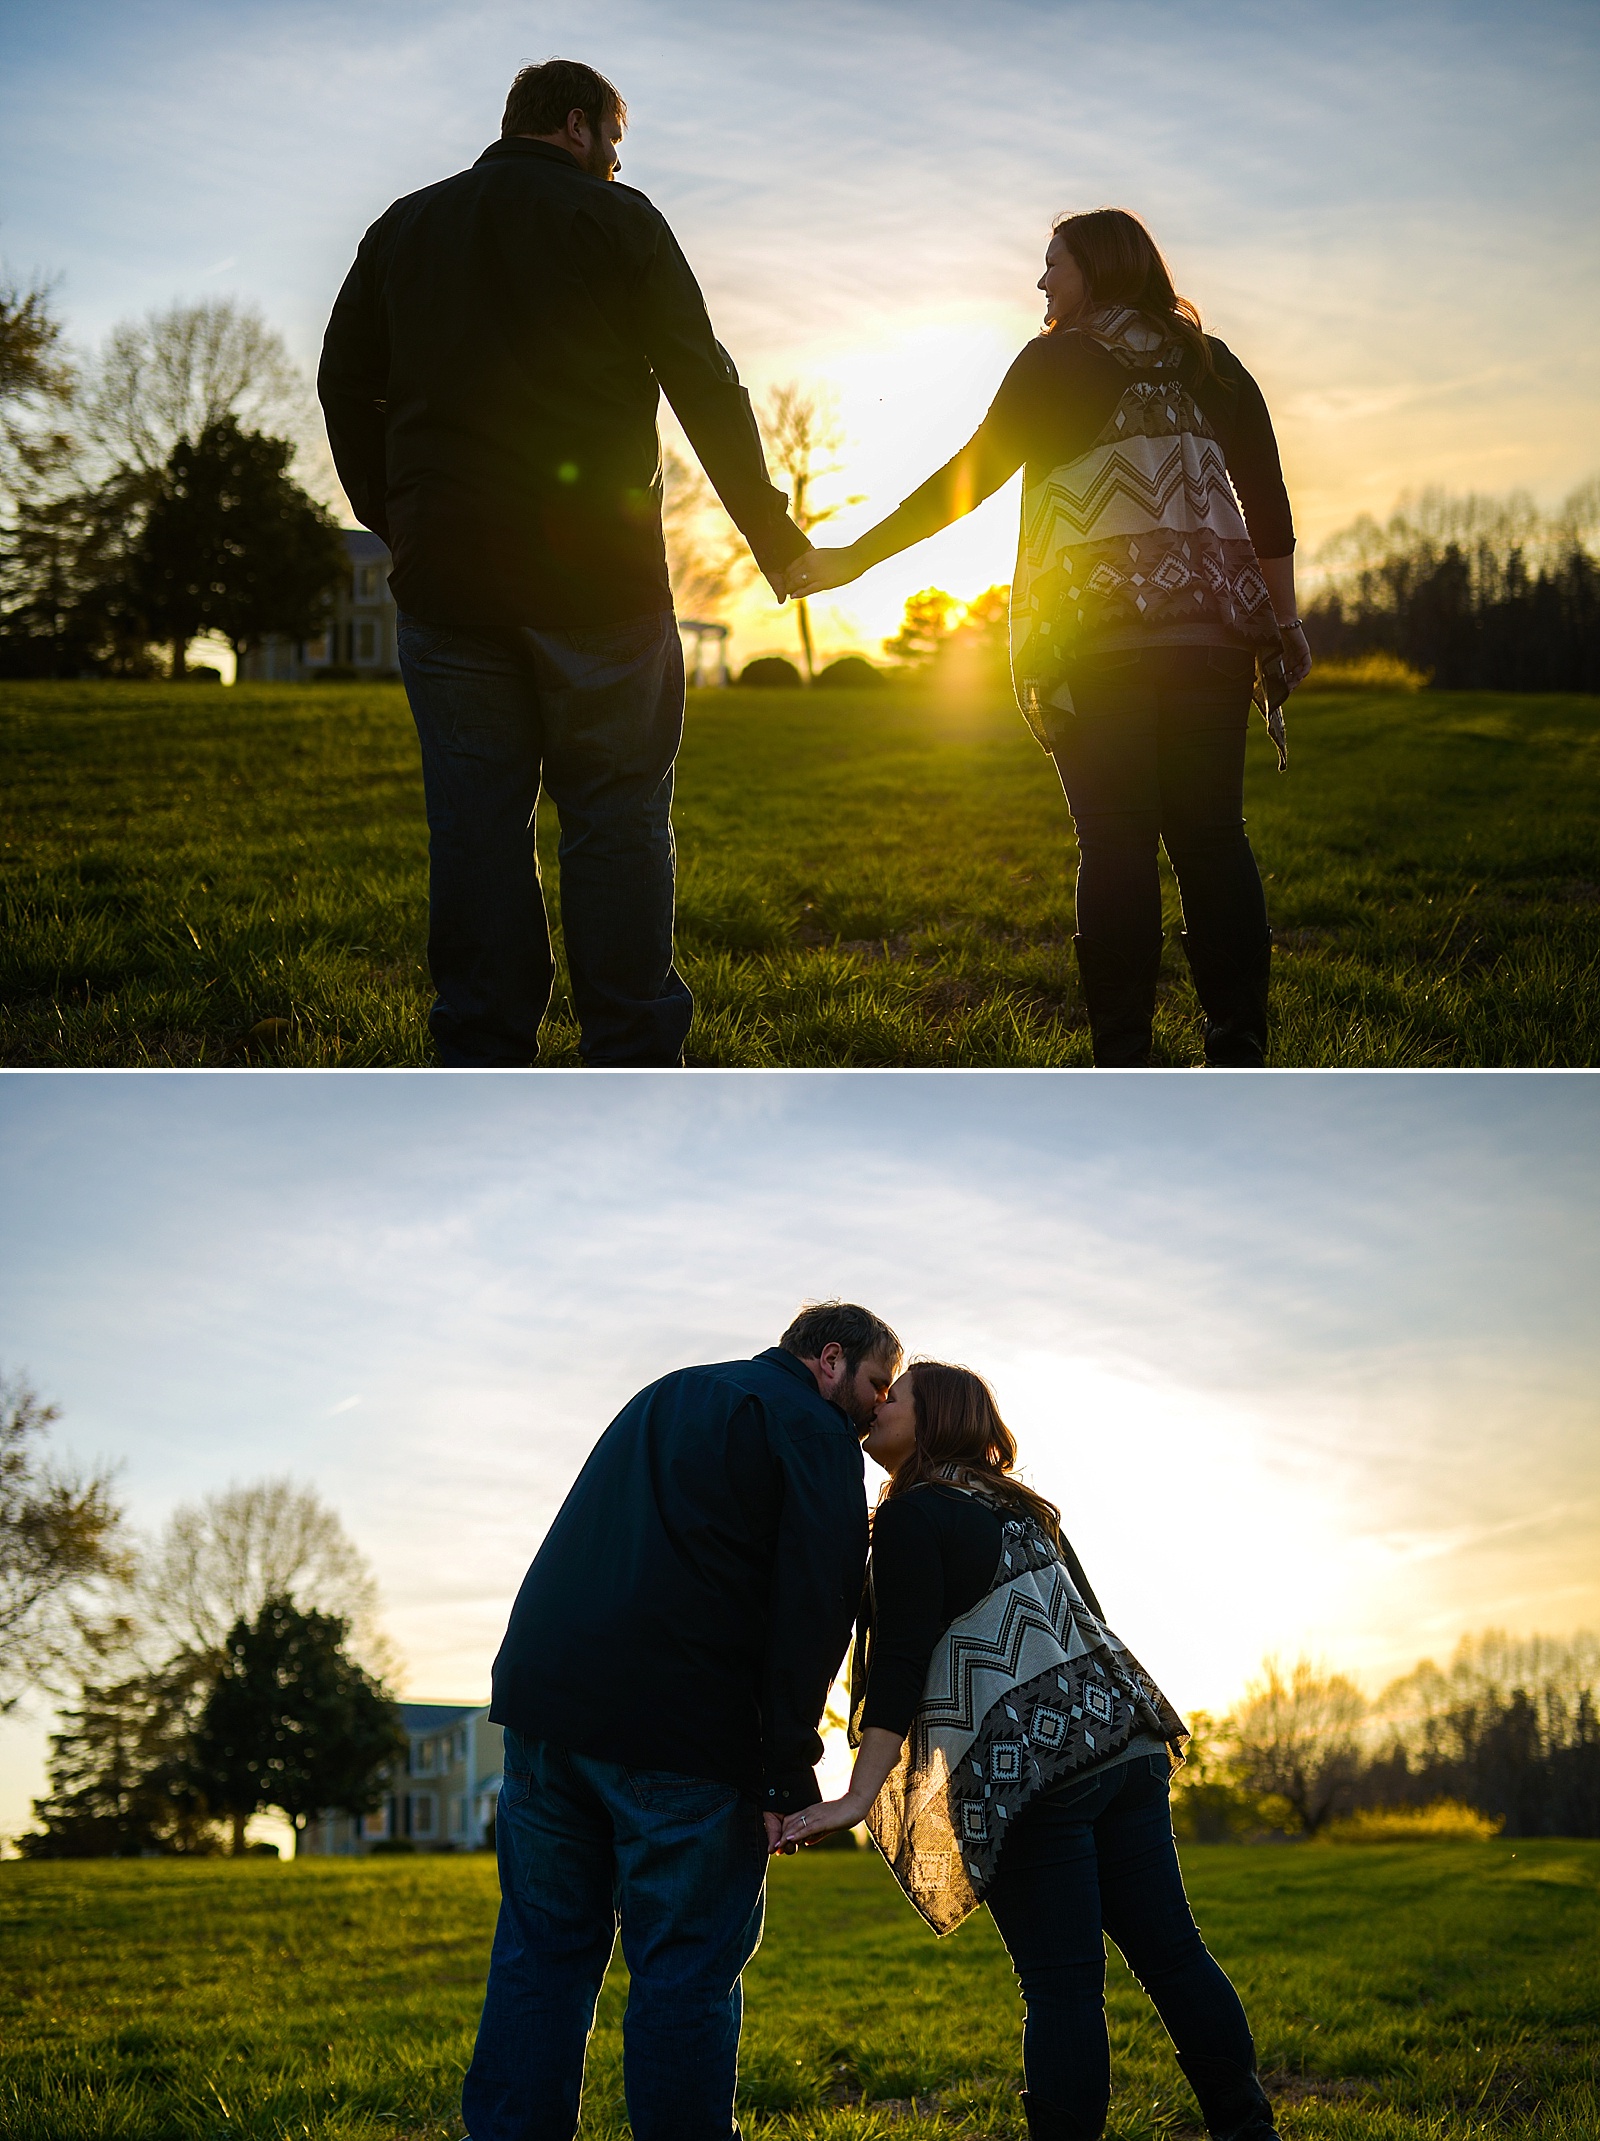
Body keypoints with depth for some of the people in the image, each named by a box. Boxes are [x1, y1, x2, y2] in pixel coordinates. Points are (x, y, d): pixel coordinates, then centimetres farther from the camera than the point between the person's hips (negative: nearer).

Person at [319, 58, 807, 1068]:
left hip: (447, 571, 4)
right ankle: (633, 1070, -4)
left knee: (475, 822, 3)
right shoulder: (616, 219, 5)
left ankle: (483, 1071, 1)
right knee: (615, 817, -2)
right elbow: (705, 384, 1)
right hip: (596, 570, -3)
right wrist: (772, 531, 7)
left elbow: (345, 386, 17)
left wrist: (391, 523, 21)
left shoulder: (404, 227, 17)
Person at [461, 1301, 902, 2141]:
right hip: (683, 1732, -7)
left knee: (542, 1951, 11)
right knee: (688, 1970, 1)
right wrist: (787, 1780, -8)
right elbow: (811, 1611, -9)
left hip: (545, 1696, 7)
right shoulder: (814, 1429, 0)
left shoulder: (664, 1397, 25)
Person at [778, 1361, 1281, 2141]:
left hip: (1030, 1775, -8)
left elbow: (902, 1660, -15)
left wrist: (861, 1793, -20)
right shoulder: (1021, 1509, 20)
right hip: (1124, 1746, 8)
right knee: (1170, 1951, 10)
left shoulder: (911, 1517, -4)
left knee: (1062, 1984, -5)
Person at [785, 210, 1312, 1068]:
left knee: (1116, 841, -6)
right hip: (1212, 628, 5)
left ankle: (1123, 1065, -7)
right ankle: (1239, 1051, 1)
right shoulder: (1215, 367, 17)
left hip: (1095, 634, -4)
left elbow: (969, 477, -1)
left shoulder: (1061, 360, 2)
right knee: (1211, 834, 5)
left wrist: (854, 557, 4)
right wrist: (1280, 626, 17)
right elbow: (1269, 506, 14)